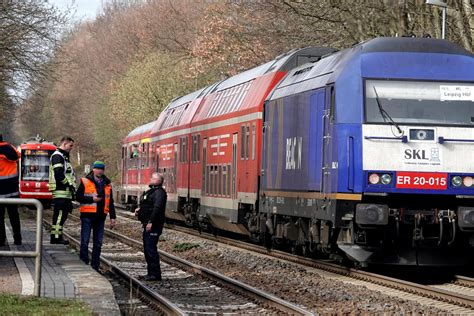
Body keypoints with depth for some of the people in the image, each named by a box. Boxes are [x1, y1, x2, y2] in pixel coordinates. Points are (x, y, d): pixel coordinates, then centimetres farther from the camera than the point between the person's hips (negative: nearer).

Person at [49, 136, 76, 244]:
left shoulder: (64, 156, 24)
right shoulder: (57, 156, -10)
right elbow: (58, 174, -21)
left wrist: (72, 186, 17)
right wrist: (69, 184, -16)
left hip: (66, 192, 11)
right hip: (60, 191, -11)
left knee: (63, 214, 12)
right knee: (59, 214, -11)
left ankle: (58, 236, 16)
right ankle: (56, 236, -11)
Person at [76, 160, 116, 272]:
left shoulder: (107, 184, 14)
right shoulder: (85, 181, 0)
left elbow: (110, 202, 17)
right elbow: (78, 197, -4)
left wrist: (112, 217, 12)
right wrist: (92, 199, -14)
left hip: (100, 216, 4)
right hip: (87, 215, -4)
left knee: (98, 243, 6)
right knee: (85, 242, -2)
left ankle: (95, 266, 12)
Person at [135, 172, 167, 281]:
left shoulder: (159, 192, -14)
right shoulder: (151, 191, 19)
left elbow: (157, 208, -25)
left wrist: (150, 222, -28)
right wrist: (139, 209, 10)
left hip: (153, 226, -11)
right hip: (147, 225, 11)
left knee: (151, 249, -12)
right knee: (147, 249, 14)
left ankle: (155, 274, -10)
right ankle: (151, 273, 20)